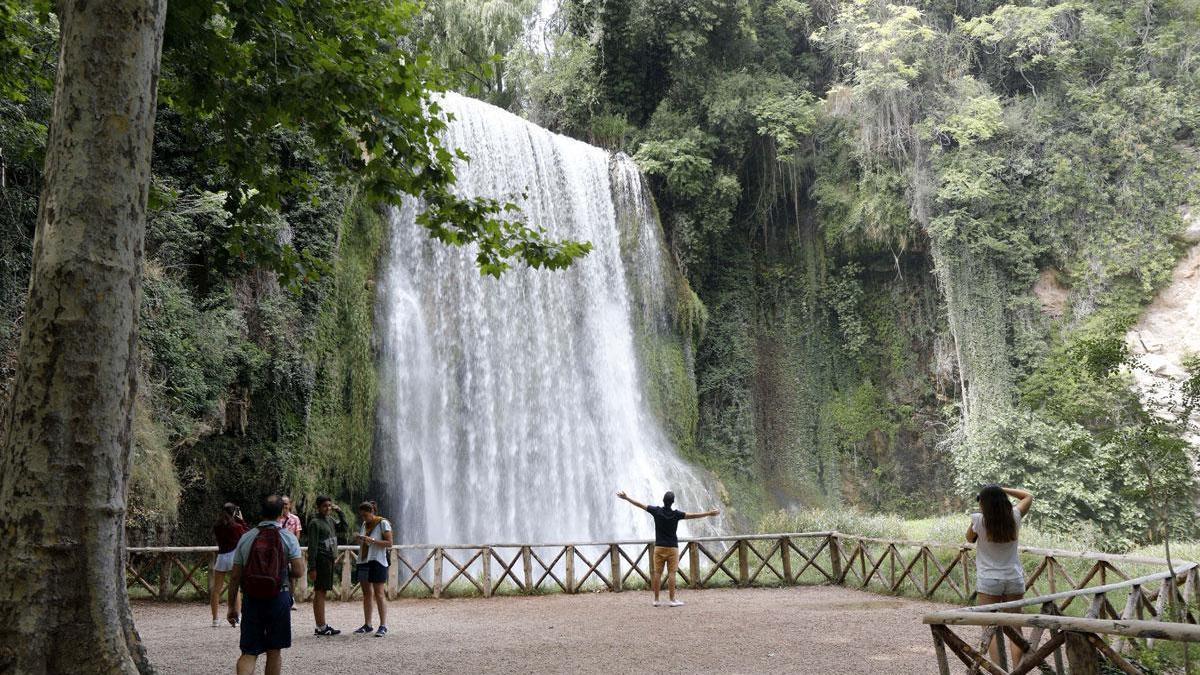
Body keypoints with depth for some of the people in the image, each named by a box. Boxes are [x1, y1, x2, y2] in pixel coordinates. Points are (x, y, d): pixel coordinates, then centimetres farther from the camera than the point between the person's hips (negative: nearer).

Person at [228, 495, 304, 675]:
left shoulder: (246, 538, 2)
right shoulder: (288, 537, -5)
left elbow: (235, 576, 3)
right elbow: (298, 571, -10)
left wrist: (232, 606, 10)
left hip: (252, 600, 1)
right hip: (279, 598, -1)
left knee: (249, 653, 5)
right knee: (274, 651, 12)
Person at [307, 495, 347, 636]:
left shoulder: (331, 520, 15)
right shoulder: (315, 523, -9)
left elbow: (343, 529, 21)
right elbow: (312, 546, -13)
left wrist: (339, 512, 10)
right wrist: (312, 567, -17)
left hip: (329, 561, 8)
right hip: (321, 560, -8)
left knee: (322, 592, 12)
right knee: (319, 592, -5)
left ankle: (322, 626, 18)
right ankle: (321, 627, -3)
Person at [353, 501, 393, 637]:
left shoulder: (383, 523, -6)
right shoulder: (364, 525, 14)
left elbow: (389, 543, -10)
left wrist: (372, 540, -20)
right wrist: (359, 540, 0)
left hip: (377, 562, -7)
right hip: (363, 561, 7)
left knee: (379, 594, -7)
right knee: (366, 593, 10)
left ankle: (383, 626, -6)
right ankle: (367, 625, 16)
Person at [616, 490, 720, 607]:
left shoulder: (657, 511, -4)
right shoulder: (676, 514, -10)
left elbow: (641, 505, 3)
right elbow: (692, 515, -15)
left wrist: (626, 498, 13)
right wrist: (709, 513, -14)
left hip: (659, 547, 2)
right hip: (672, 547, -2)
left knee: (657, 573, 5)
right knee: (671, 573, -1)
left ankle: (656, 600, 8)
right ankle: (672, 600, -2)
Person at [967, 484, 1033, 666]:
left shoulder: (979, 520, -14)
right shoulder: (1014, 518, -5)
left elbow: (970, 539, 7)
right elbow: (1028, 496, 14)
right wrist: (1002, 490, 5)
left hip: (988, 581, -3)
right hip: (1014, 580, 3)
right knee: (1015, 629, 11)